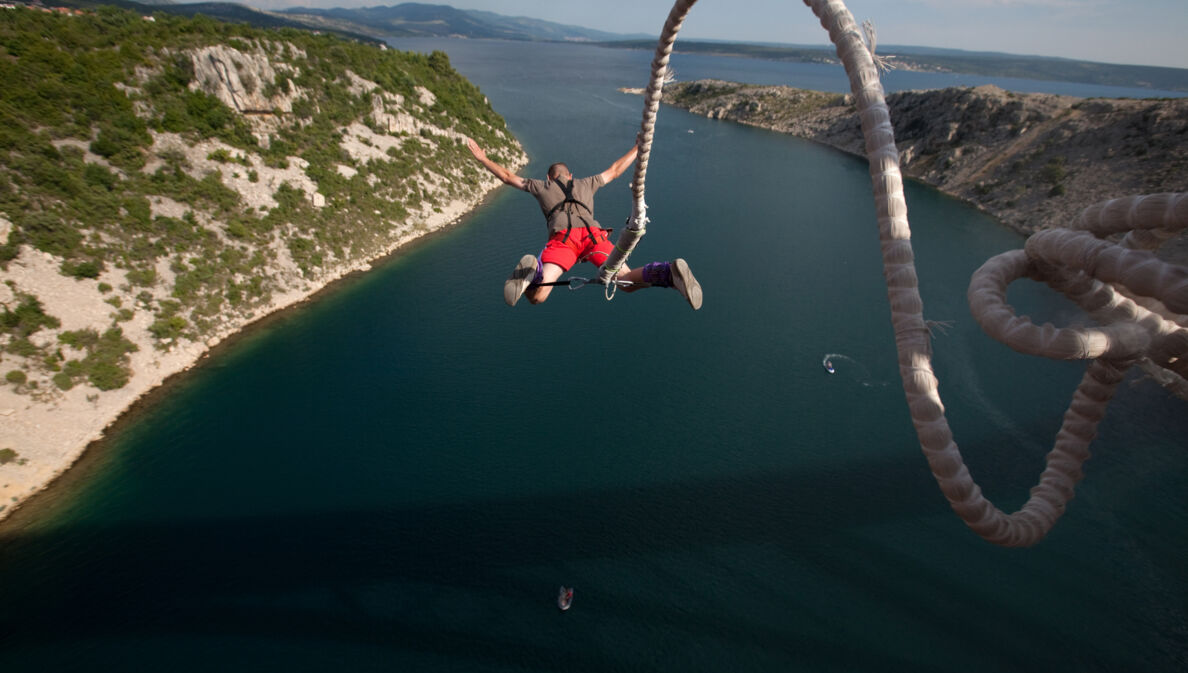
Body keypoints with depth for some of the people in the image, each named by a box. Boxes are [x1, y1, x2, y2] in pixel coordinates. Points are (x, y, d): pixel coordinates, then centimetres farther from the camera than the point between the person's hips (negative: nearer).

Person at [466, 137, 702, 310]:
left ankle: (532, 271, -43)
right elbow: (614, 171, 51)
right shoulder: (585, 183, 39)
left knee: (536, 297, -6)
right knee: (628, 283, 1)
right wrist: (637, 149, 66)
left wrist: (482, 158, 56)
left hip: (562, 239, -2)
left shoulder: (542, 186, 35)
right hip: (593, 235, 2)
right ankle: (670, 273, -30)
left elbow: (507, 176, 42)